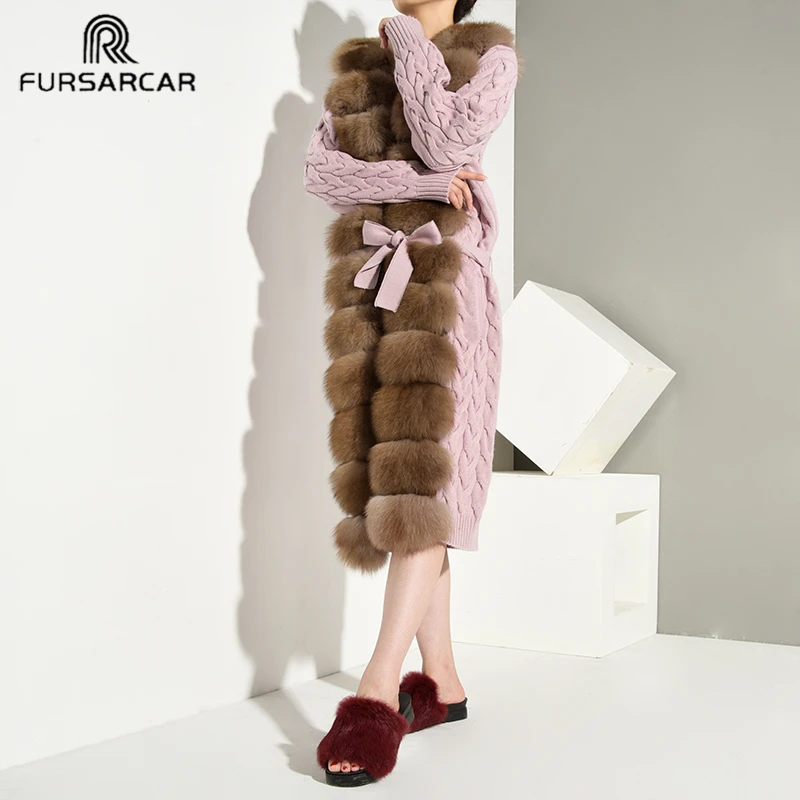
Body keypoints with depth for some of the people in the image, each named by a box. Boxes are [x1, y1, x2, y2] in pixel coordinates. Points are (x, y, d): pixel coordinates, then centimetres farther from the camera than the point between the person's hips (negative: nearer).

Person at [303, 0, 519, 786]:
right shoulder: (356, 70, 19)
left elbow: (446, 140, -13)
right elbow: (320, 170, 3)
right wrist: (420, 182, -11)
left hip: (444, 287, -5)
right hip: (371, 289, 5)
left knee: (423, 481, -17)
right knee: (395, 484, 1)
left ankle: (378, 690, -21)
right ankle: (442, 683, 8)